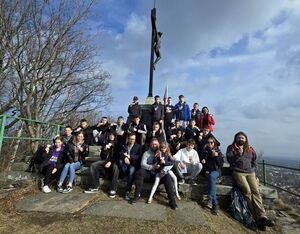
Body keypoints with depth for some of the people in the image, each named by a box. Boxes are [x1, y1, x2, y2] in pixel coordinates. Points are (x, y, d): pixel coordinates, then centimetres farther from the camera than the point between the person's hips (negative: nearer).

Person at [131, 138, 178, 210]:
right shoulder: (146, 153, 6)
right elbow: (142, 164, -7)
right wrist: (152, 167, -25)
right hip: (149, 174, 0)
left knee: (167, 177, -29)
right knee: (140, 172, -27)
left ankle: (172, 200, -23)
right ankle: (137, 195, -19)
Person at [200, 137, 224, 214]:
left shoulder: (218, 151, 10)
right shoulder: (204, 151, 12)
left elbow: (221, 164, 2)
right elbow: (200, 160, 21)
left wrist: (216, 156, -13)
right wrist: (202, 161, -3)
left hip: (216, 170, 0)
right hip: (207, 170, 0)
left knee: (211, 176, -34)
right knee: (212, 178, -31)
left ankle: (210, 199, -33)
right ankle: (215, 204, -32)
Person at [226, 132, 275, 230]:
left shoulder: (250, 149, 19)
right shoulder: (231, 148, 7)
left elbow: (254, 161, 23)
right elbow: (229, 160, -4)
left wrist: (251, 169, 9)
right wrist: (239, 154, -13)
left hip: (250, 173, 4)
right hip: (238, 172, -4)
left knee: (256, 191, -17)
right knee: (247, 191, -22)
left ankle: (262, 217, -23)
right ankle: (257, 217, -20)